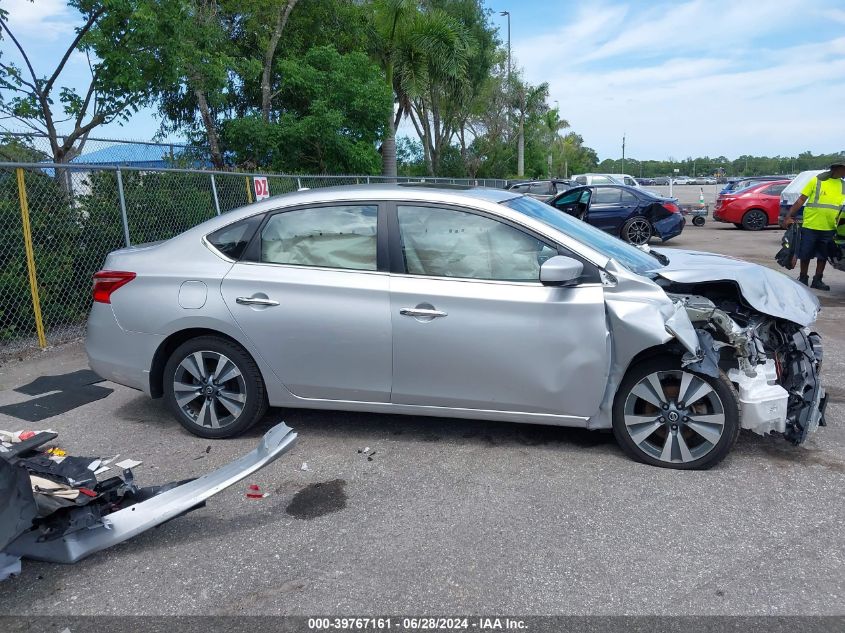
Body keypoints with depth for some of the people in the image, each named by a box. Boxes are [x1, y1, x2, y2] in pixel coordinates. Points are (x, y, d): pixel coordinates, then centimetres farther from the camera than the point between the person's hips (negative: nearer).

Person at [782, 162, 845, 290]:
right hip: (810, 226, -4)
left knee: (823, 256, 10)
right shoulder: (817, 181, -4)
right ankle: (803, 278, 20)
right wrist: (789, 217, -11)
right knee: (805, 255, 5)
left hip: (829, 228, 4)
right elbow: (801, 200, -5)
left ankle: (817, 280, 21)